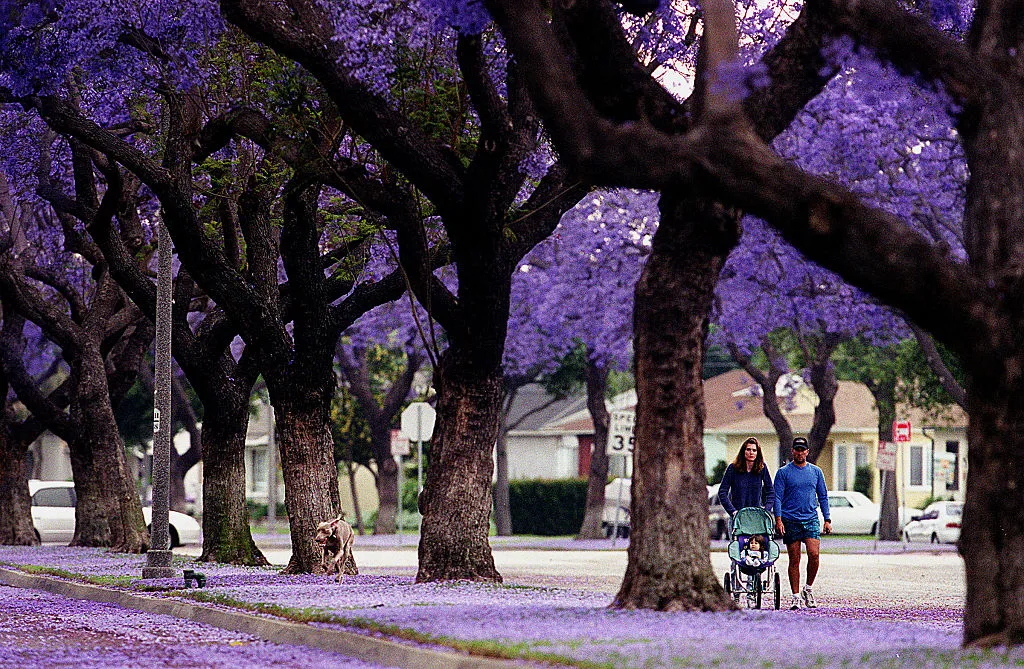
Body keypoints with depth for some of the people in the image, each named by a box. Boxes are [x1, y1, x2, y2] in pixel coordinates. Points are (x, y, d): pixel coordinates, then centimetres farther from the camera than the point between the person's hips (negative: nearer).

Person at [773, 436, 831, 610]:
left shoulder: (816, 472, 11)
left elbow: (823, 497, 14)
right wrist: (778, 520, -12)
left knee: (814, 554, -15)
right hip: (790, 522, -1)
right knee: (794, 560, 0)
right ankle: (796, 596, 6)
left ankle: (808, 588, 5)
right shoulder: (784, 472, 2)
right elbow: (777, 497, -1)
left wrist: (827, 520, 7)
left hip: (811, 519, 2)